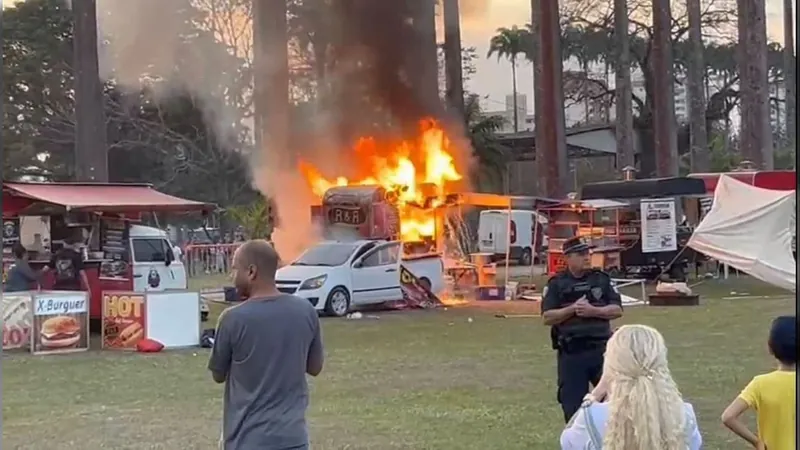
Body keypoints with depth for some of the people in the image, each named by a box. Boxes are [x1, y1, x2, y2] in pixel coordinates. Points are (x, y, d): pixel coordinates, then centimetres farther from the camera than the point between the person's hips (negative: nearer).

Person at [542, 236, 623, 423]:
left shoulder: (601, 279, 7)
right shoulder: (556, 284, 1)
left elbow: (617, 310, 3)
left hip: (601, 347, 1)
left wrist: (593, 310, -13)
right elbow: (547, 317, -5)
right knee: (572, 403, 5)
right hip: (570, 352, -1)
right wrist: (572, 309, -16)